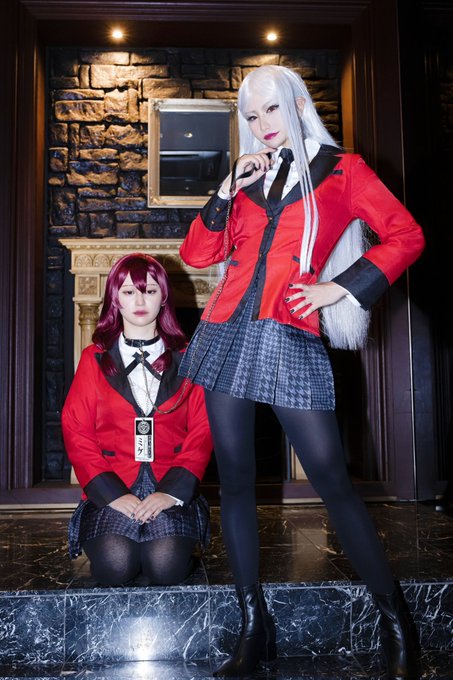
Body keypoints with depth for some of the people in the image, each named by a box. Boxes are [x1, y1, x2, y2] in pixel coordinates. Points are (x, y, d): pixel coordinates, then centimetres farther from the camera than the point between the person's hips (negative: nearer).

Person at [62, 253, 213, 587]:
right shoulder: (95, 359, 11)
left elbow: (202, 432, 3)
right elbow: (76, 431, 3)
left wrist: (174, 491, -12)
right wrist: (111, 493, -11)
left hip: (171, 487, 0)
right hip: (112, 487, 0)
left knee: (167, 566, -25)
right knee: (114, 565, -26)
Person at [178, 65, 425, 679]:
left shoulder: (342, 169, 9)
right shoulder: (248, 179, 19)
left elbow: (405, 235, 1)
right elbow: (197, 254, 13)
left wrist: (341, 287, -7)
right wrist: (228, 190, 3)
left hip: (292, 340, -4)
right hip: (228, 333, 5)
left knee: (331, 478, -5)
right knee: (234, 479, 5)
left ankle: (396, 621, 14)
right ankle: (254, 628, 19)